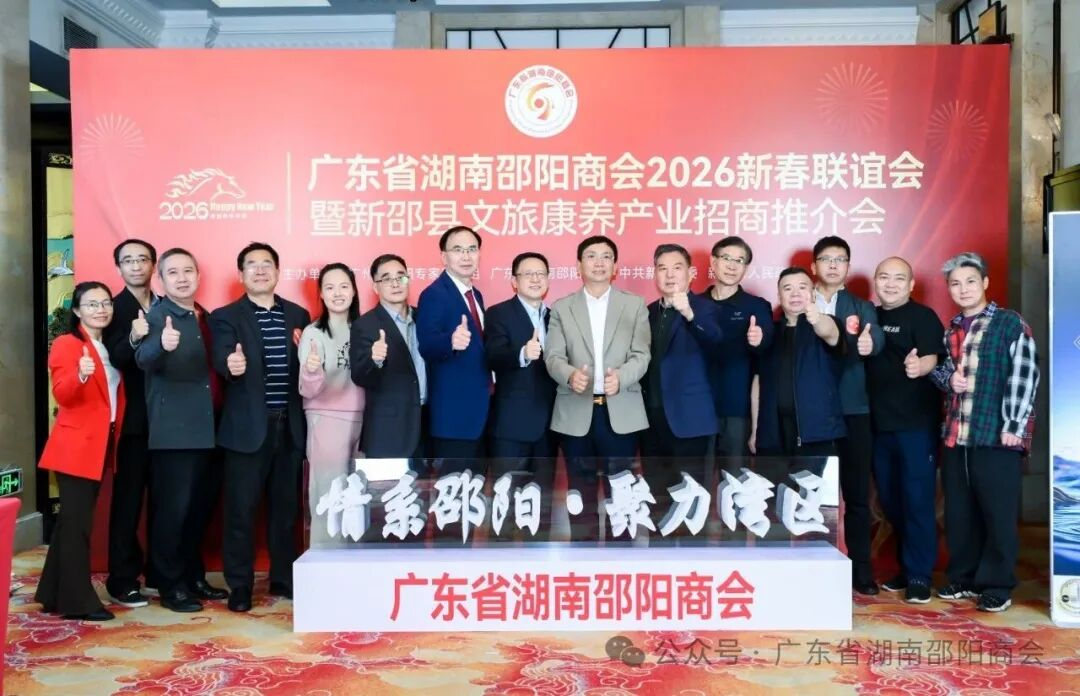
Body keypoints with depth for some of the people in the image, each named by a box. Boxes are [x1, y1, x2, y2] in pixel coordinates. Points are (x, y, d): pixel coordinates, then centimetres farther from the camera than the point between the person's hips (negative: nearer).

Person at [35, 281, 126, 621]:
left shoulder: (109, 347, 14)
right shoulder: (66, 344, -8)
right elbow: (62, 395, -22)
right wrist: (80, 375, -39)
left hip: (100, 445, 8)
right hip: (75, 446, -8)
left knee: (73, 520, 14)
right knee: (77, 522, -5)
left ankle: (55, 594, 24)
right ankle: (77, 601, 1)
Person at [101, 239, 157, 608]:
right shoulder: (114, 308, -4)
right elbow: (114, 360, -19)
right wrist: (133, 339, -35)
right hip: (134, 418, -5)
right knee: (128, 499, 0)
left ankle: (158, 571, 23)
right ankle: (122, 579, 9)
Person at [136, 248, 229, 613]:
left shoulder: (205, 317, 13)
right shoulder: (158, 315, -9)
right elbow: (144, 359, -28)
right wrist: (163, 344, -49)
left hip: (207, 427, 7)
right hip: (175, 430, -7)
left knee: (201, 506, 15)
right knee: (173, 508, -3)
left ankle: (194, 576, 28)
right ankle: (170, 586, 10)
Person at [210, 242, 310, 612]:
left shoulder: (298, 315, 10)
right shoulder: (225, 317, -1)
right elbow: (221, 360, -19)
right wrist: (232, 365, -40)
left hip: (289, 425, 3)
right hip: (248, 426, -3)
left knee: (286, 506, 12)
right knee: (241, 508, 2)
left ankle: (283, 578, 25)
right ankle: (240, 585, 15)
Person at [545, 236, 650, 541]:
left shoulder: (635, 305, 8)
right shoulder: (561, 308, 9)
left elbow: (641, 355, -1)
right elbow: (553, 356, 0)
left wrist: (621, 377, -22)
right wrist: (570, 375, -23)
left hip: (621, 412, 0)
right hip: (576, 413, 1)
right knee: (581, 490, 8)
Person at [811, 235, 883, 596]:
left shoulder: (862, 307, 9)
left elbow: (876, 337, -11)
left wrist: (869, 343, -33)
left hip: (853, 410, 1)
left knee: (856, 492, 5)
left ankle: (860, 568, 15)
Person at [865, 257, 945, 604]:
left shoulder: (923, 316, -5)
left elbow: (931, 359, -19)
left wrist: (918, 366, -38)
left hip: (916, 424, -6)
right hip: (879, 424, 6)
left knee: (917, 501, -3)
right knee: (891, 501, 13)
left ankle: (919, 575, 7)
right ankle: (906, 568, 26)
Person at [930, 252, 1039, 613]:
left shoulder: (1011, 324, 0)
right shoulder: (950, 330, 16)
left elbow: (1024, 377, -7)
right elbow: (938, 368, 26)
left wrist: (1013, 427, -14)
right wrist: (948, 378, 2)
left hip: (997, 435, -5)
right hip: (955, 435, 5)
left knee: (998, 515, 1)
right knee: (958, 513, 11)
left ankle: (997, 585, 12)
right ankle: (962, 578, 23)